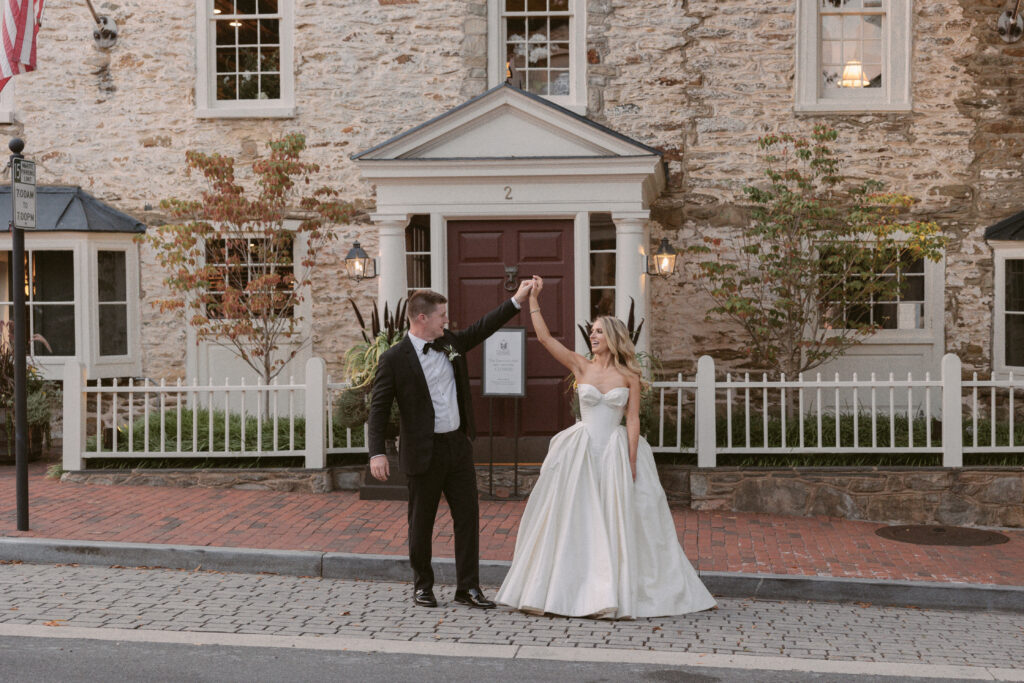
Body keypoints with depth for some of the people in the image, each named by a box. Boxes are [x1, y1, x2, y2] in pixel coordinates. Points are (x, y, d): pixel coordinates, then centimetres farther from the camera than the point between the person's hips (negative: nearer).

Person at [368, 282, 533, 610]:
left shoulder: (451, 342, 7)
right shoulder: (394, 358, -11)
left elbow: (483, 327, 19)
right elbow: (379, 408, -11)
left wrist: (517, 300, 15)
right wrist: (377, 453, -19)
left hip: (458, 446, 6)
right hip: (424, 453, -6)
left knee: (468, 516, 5)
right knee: (421, 522, 7)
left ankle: (467, 587, 13)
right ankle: (422, 586, 23)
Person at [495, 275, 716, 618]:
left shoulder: (629, 376, 1)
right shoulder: (581, 366, 3)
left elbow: (633, 419, -2)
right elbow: (545, 337, -3)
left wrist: (631, 462, -10)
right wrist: (533, 300, -6)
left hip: (616, 452, -1)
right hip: (582, 452, 1)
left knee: (617, 523, 1)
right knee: (572, 519, 4)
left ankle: (617, 593, 10)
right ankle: (563, 589, 14)